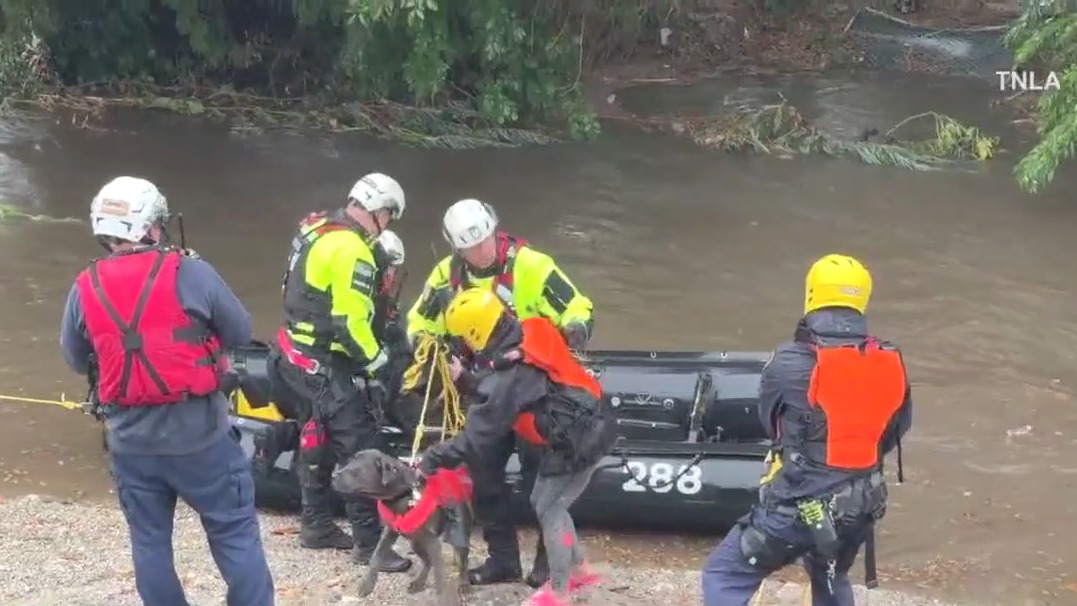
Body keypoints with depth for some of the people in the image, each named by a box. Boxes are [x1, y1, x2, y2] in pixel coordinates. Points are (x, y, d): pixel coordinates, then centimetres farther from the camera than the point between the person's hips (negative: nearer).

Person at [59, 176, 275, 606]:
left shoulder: (84, 289, -2)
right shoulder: (190, 273, -12)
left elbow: (76, 361, 12)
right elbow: (241, 333, -1)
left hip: (131, 438, 3)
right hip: (198, 432, -3)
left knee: (149, 541, 15)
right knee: (235, 533, 7)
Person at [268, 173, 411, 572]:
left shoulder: (316, 230, 8)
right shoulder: (351, 250, -21)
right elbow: (350, 323, -25)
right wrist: (379, 363, -12)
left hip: (294, 354, 10)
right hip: (323, 365, -10)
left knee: (318, 441, 21)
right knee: (362, 448, -7)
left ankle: (316, 525, 32)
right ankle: (368, 542, -5)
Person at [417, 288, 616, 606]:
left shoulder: (509, 377, -25)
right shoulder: (532, 333, -1)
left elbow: (478, 436, -19)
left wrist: (433, 459, -11)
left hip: (577, 443, -9)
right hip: (587, 429, 9)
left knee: (549, 510, 2)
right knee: (545, 501, 19)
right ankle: (577, 567, 33)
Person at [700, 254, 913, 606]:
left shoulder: (790, 363, -17)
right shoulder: (890, 364, -4)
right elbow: (896, 429, 11)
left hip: (798, 506, -5)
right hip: (859, 506, 5)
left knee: (724, 575, 9)